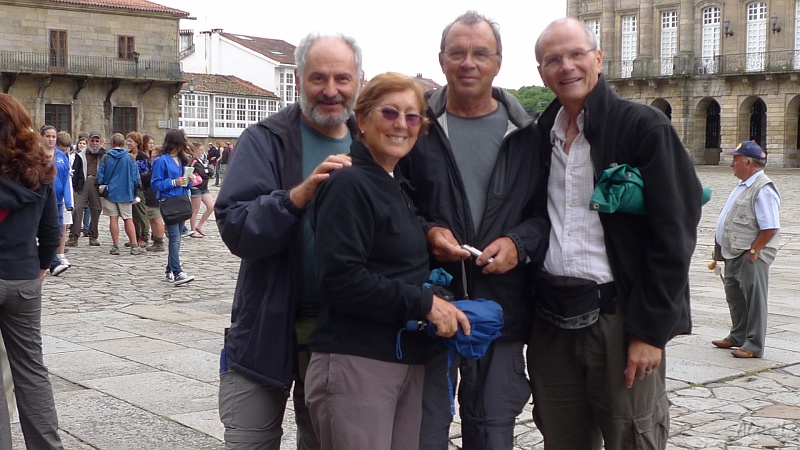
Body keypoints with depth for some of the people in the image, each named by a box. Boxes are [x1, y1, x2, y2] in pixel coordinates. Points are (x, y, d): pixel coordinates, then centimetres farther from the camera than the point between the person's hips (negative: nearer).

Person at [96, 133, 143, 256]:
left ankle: (115, 246, 4)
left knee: (113, 218, 4)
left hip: (110, 192, 0)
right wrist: (135, 190, 10)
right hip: (125, 192, 0)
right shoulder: (128, 157, -4)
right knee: (128, 219, 4)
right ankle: (134, 246, 1)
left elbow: (99, 176, -2)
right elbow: (135, 175, -1)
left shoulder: (106, 158, -4)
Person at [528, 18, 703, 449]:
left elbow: (672, 233, -10)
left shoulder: (644, 127, -6)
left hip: (618, 317, -5)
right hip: (550, 321, 5)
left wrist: (650, 329, -13)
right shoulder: (538, 135, 10)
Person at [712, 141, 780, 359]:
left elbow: (770, 228, -23)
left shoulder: (763, 189, -19)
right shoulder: (743, 185, 14)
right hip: (735, 254, 11)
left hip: (751, 257, -11)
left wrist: (752, 251, -19)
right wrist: (721, 249, 17)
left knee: (754, 299, -2)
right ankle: (738, 336, 35)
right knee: (734, 297, 20)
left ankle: (754, 346, 5)